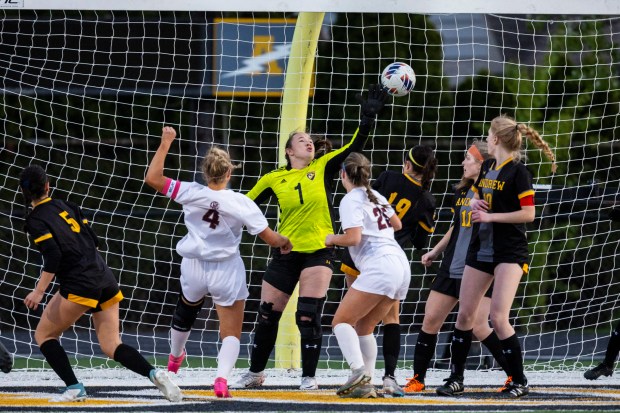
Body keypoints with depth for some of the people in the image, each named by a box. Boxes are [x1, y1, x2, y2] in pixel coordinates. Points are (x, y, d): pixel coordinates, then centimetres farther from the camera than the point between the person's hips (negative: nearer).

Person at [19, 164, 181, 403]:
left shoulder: (36, 220, -5)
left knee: (43, 335, 11)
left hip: (79, 286, -7)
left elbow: (53, 256, -17)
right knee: (111, 347, 9)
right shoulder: (65, 206, 16)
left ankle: (74, 388, -1)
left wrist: (39, 291, -14)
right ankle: (155, 374, -15)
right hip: (105, 280, 7)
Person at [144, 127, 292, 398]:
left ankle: (174, 358, 57)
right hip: (227, 271, -3)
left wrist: (165, 144, -4)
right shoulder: (240, 203, -18)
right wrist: (284, 241, 10)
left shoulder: (192, 193, -15)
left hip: (194, 268, 3)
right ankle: (222, 379, -20)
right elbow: (270, 238, -13)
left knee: (185, 313, 33)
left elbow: (152, 178, -10)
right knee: (231, 333, 5)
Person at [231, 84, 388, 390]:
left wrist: (369, 117, -16)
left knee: (308, 316, -11)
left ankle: (309, 377, 0)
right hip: (285, 253, 1)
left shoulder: (323, 168, 2)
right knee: (267, 316, 5)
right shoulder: (273, 179, 3)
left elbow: (354, 146, -6)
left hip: (318, 252, -1)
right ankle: (255, 373, 23)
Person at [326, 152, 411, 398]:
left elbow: (353, 238, -14)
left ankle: (358, 371, -25)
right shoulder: (376, 196, 21)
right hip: (402, 266, 8)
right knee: (363, 326, 16)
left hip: (379, 267, -8)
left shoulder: (351, 200, -3)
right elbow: (397, 225, 32)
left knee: (341, 321, -5)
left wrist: (331, 239, 4)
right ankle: (365, 385, 8)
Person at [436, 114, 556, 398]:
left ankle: (519, 382, -3)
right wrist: (475, 204, 3)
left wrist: (490, 216, -17)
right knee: (464, 315, 7)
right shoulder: (487, 167, 11)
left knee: (498, 318, -15)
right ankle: (455, 379, 15)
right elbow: (474, 197, 26)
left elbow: (528, 214, -16)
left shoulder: (518, 171, -12)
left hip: (510, 253, -8)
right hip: (481, 249, 8)